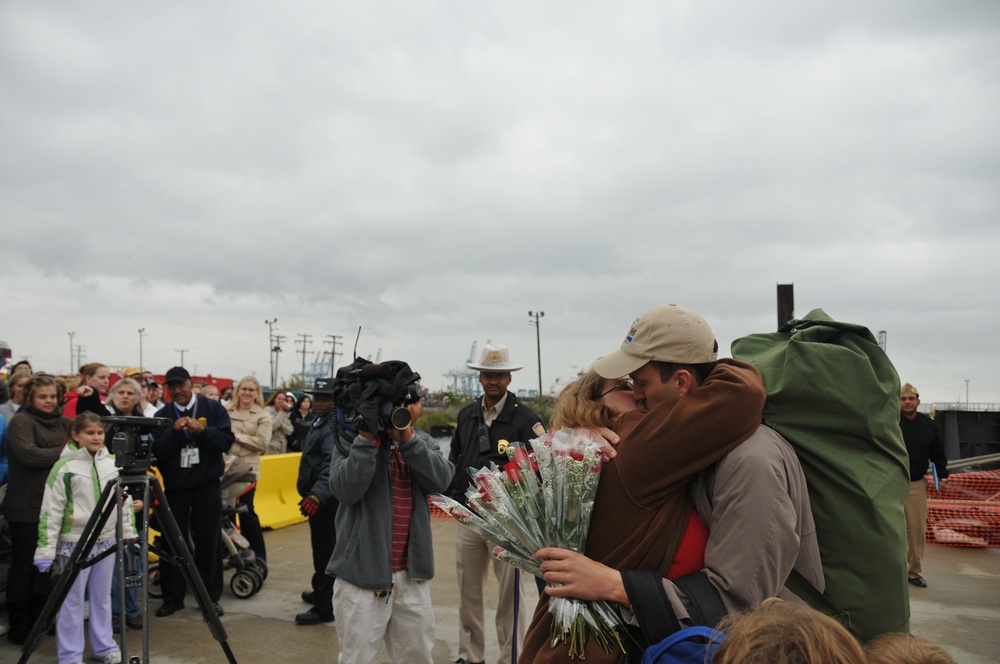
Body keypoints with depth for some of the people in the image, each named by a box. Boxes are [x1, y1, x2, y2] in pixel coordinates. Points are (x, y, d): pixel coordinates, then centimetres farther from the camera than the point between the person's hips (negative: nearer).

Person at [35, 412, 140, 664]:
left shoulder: (113, 463, 4)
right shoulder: (64, 467, -10)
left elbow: (124, 501, 12)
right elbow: (51, 510, -9)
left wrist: (129, 534, 11)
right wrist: (46, 549, -11)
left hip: (107, 541, 4)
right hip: (74, 542, -4)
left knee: (102, 596, 13)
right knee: (72, 599, 3)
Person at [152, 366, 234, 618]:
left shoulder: (213, 408, 0)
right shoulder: (163, 415, 3)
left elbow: (226, 441, -8)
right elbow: (158, 452, -6)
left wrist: (202, 430, -21)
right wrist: (174, 431, -20)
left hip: (207, 486, -1)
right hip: (174, 487, 1)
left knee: (208, 543, 5)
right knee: (173, 543, 7)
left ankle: (211, 597, 17)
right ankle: (172, 598, 20)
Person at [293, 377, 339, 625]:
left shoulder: (334, 426, -20)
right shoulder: (320, 421, 15)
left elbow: (333, 463, -35)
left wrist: (318, 494, -47)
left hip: (325, 500, -11)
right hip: (319, 497, 11)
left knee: (326, 552, -4)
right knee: (321, 550, 22)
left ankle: (325, 607, 3)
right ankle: (321, 592, 38)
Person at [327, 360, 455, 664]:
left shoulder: (421, 440, 9)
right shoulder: (351, 438, -3)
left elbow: (441, 479, -8)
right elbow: (346, 490, -18)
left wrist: (408, 439, -18)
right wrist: (368, 438, -24)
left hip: (412, 573, 4)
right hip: (363, 570, -4)